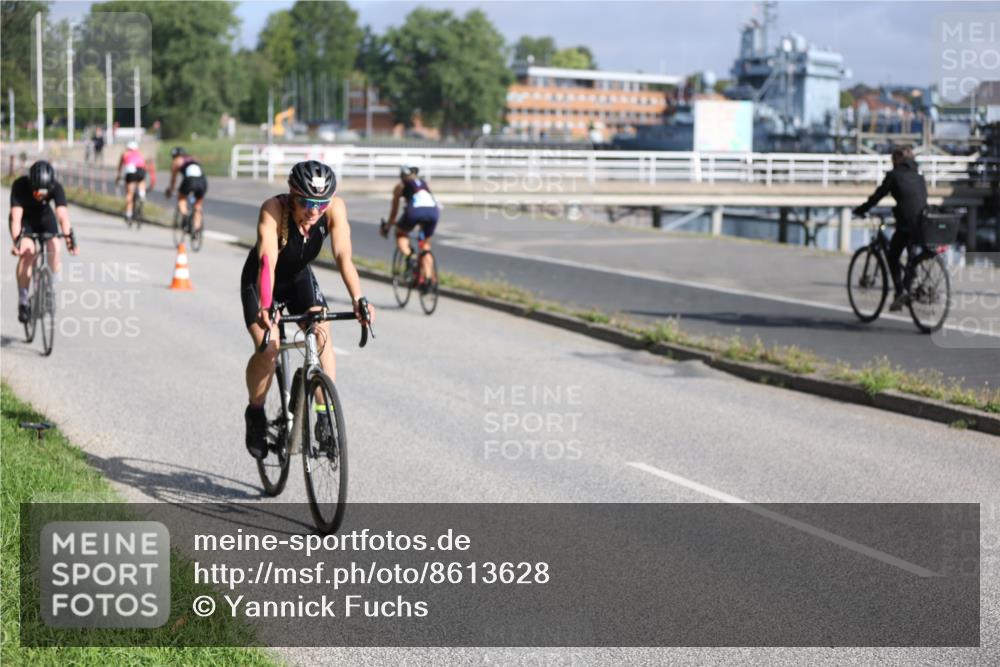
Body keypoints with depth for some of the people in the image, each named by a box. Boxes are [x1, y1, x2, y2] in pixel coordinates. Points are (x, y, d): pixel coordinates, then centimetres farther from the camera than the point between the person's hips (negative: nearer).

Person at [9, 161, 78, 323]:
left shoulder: (56, 188, -30)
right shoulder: (20, 186, -34)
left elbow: (62, 215, -40)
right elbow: (16, 217, -41)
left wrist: (69, 237, -55)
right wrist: (17, 240, -55)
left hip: (44, 217, 2)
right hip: (24, 219, -2)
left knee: (55, 249, -21)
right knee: (27, 251, -25)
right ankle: (23, 302, -18)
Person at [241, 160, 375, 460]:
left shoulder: (335, 208, -27)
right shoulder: (274, 209, -35)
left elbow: (343, 257, -34)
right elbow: (267, 261, -46)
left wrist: (358, 300, -49)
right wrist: (265, 307, -61)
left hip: (300, 278, 3)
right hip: (261, 281, -3)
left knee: (322, 336, -21)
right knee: (267, 348, -21)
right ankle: (255, 413, 4)